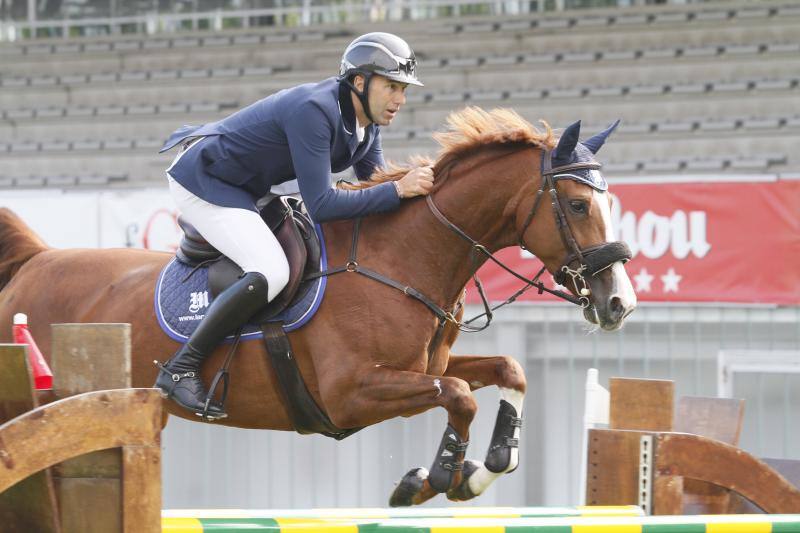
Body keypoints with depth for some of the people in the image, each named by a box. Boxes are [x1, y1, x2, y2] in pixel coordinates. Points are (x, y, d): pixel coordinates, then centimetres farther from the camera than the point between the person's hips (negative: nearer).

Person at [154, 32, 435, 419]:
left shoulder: (365, 121, 0)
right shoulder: (314, 111, -29)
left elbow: (377, 185, 10)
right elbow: (320, 204, -33)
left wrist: (411, 187, -11)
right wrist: (398, 190, -34)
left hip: (241, 190, 10)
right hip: (202, 183, -10)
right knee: (270, 272, -26)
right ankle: (180, 369, -22)